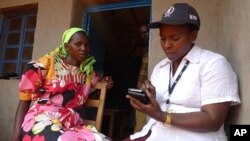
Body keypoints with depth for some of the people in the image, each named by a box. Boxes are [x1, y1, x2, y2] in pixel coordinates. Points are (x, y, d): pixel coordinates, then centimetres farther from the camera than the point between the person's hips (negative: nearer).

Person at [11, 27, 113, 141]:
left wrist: (104, 85, 11)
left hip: (71, 123, 4)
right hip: (43, 120, -4)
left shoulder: (88, 72, 17)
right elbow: (25, 97, 4)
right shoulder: (49, 63, 5)